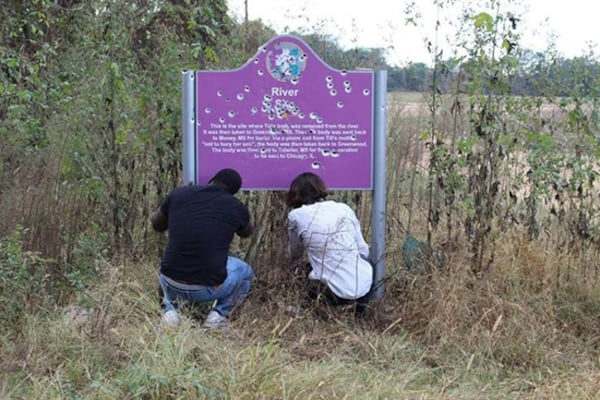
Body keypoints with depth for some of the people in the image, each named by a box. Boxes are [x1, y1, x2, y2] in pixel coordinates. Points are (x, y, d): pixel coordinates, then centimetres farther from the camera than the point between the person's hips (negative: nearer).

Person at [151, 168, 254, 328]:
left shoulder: (178, 194, 3)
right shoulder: (237, 207, 1)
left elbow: (156, 224, 22)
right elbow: (247, 232, 25)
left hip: (171, 285, 2)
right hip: (209, 289, -2)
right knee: (245, 271, 28)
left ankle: (170, 309, 16)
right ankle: (219, 315, 10)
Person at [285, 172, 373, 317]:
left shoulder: (296, 215, 1)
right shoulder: (344, 209, 6)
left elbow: (294, 255, 18)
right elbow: (364, 251, 10)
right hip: (364, 287, 1)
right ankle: (359, 301, 14)